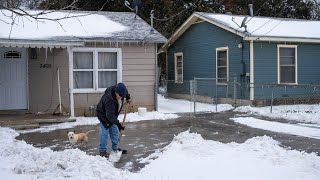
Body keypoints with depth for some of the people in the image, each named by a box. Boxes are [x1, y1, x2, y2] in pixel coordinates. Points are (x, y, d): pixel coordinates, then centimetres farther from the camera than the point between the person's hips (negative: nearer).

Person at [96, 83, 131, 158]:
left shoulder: (120, 91, -20)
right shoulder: (109, 99, -41)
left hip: (112, 114, 8)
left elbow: (125, 91, 10)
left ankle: (115, 148, 22)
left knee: (114, 131, 11)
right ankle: (102, 150, -1)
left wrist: (128, 97, 7)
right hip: (103, 115, -8)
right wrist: (118, 123, -38)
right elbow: (109, 115, -38)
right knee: (105, 131, -10)